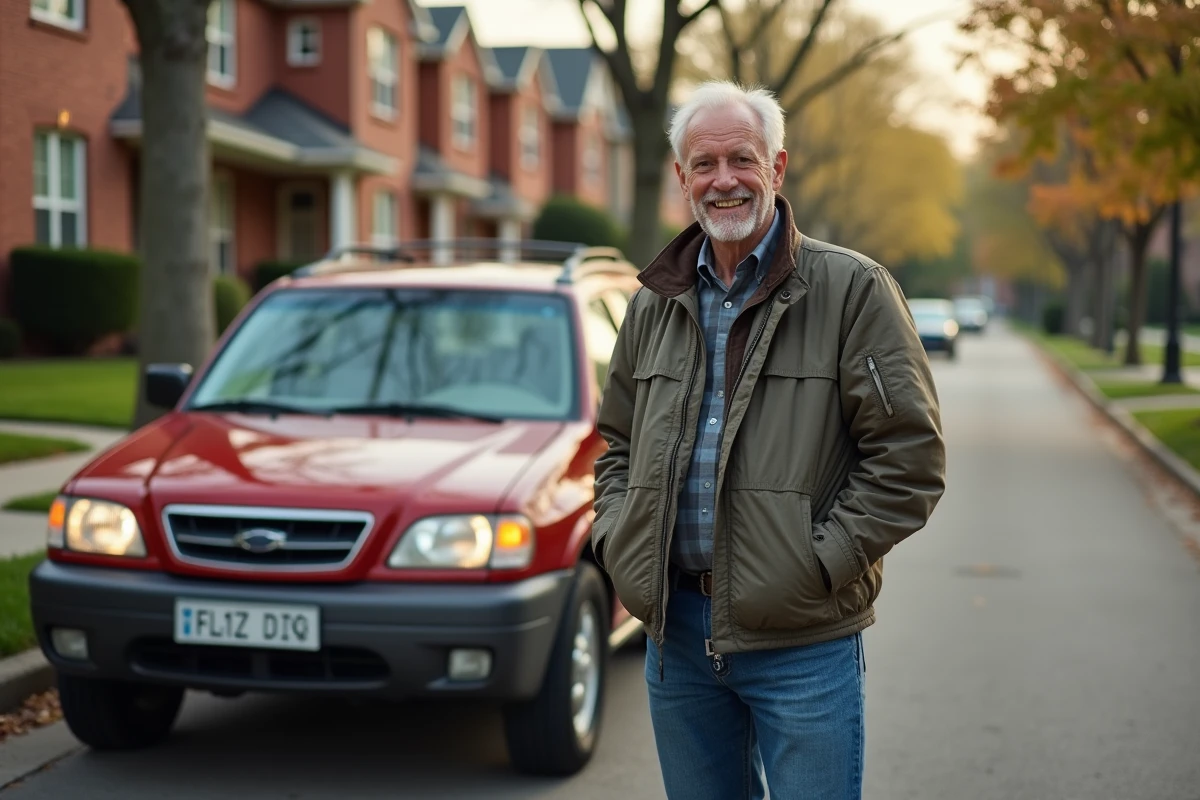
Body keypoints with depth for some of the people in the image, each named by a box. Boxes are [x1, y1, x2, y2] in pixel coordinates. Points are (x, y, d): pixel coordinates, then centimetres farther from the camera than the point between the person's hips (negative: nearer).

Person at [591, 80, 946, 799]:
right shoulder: (656, 304, 11)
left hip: (804, 640, -5)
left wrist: (819, 562, -15)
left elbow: (910, 455, -9)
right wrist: (616, 538, 5)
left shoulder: (852, 290, -5)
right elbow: (617, 443, 22)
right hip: (676, 636, 5)